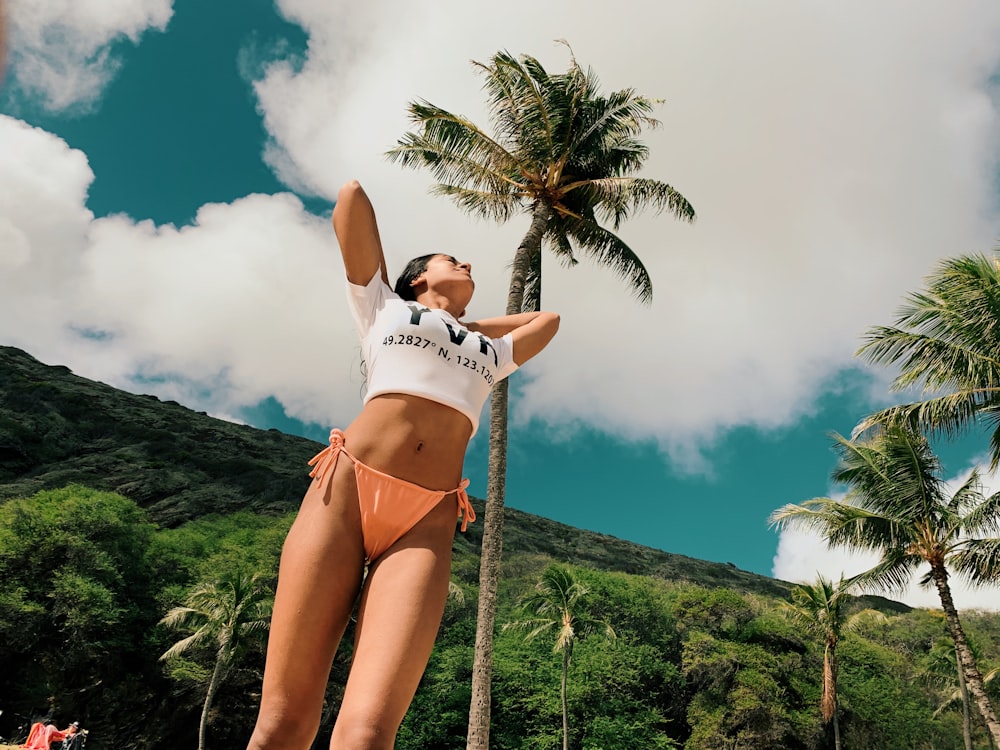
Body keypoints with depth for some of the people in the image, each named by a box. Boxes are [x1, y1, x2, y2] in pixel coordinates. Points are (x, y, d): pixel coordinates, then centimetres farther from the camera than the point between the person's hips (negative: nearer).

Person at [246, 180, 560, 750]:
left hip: (427, 523, 2)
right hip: (347, 488, -1)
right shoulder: (384, 308, 22)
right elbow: (352, 195, 23)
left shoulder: (488, 353, 31)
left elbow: (549, 320, 46)